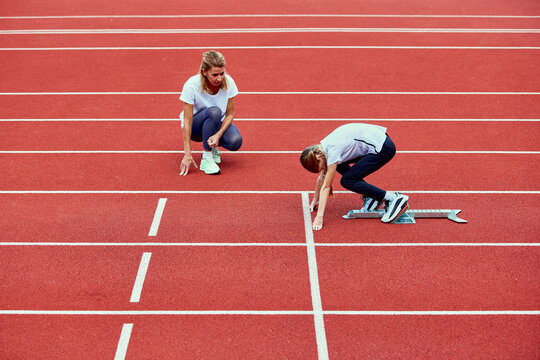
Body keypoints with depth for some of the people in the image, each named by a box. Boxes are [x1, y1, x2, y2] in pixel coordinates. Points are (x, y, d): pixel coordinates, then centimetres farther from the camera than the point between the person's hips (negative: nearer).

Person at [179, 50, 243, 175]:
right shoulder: (191, 85, -27)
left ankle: (213, 146, 6)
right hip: (195, 127, -3)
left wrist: (218, 134, -29)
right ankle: (206, 159, -25)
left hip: (219, 124, 3)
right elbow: (187, 121, -25)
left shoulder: (229, 82, -19)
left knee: (235, 142, -30)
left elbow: (229, 114, -10)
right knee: (214, 111, -37)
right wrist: (187, 154, -28)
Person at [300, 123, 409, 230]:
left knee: (347, 181, -7)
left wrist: (319, 216, -14)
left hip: (383, 148, -10)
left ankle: (394, 198, -8)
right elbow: (322, 177, 20)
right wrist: (315, 200, 26)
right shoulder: (324, 147, 6)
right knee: (340, 165, 14)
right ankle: (371, 197, 12)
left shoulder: (333, 150, -19)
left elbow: (326, 187, -17)